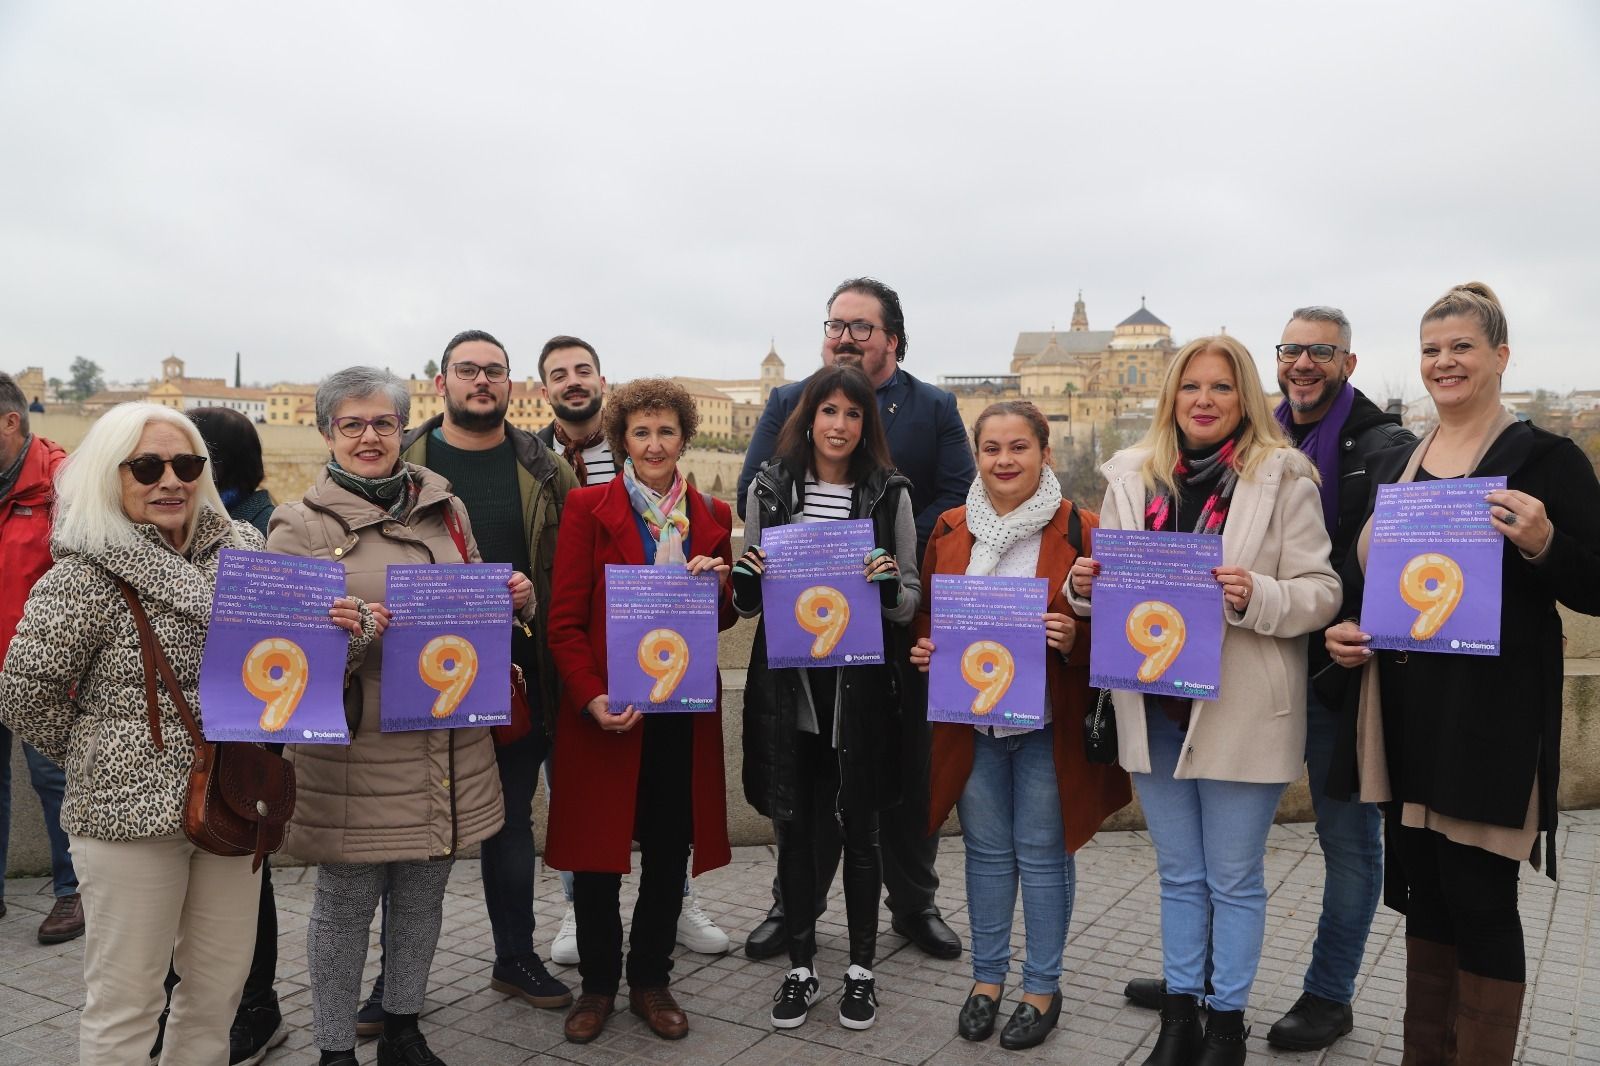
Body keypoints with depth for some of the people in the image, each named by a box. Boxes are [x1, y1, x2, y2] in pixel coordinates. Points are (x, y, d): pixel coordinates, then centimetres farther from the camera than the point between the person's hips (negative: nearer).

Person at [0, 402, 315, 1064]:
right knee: (125, 1001, 9)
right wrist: (103, 758, 1)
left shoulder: (239, 551, 5)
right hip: (130, 812, -5)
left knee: (221, 988, 17)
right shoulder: (85, 574, -11)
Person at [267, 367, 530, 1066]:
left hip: (446, 739, 5)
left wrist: (513, 596, 0)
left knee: (423, 891, 17)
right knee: (346, 901, 8)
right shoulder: (301, 524, -4)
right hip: (354, 746, -4)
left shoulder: (444, 507, 10)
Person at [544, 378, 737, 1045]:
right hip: (605, 713, -3)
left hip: (683, 712, 3)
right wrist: (592, 699, -18)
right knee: (595, 850, 7)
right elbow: (565, 620, -6)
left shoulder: (712, 515, 8)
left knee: (670, 850, 11)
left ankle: (650, 981, 30)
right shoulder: (588, 507, -3)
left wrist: (718, 586, -9)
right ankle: (598, 984, 27)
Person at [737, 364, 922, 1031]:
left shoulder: (889, 492, 0)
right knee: (795, 827, 9)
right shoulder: (770, 488, 4)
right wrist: (745, 584, -12)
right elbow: (748, 601, 10)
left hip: (860, 684, -1)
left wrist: (890, 585, -17)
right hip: (787, 682, 1)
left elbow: (910, 601, 4)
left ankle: (861, 969, 26)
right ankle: (801, 968, 26)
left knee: (859, 827, 8)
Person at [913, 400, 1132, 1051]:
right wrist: (923, 648, -6)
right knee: (986, 851, 14)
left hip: (1046, 723, -3)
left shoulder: (1078, 530, -7)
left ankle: (1043, 989, 25)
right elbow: (927, 614, 14)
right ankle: (987, 978, 31)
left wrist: (1074, 639, -23)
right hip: (970, 721, 3)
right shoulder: (950, 530, 5)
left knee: (1041, 853, 7)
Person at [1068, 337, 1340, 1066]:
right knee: (1178, 875, 17)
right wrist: (1085, 585, -10)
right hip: (1153, 706, 4)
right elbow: (1109, 583, 12)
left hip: (1240, 711, -4)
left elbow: (1321, 591, -7)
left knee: (1234, 880, 11)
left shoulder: (1283, 474, -6)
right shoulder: (1132, 474, 6)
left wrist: (1257, 596, -26)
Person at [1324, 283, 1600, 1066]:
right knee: (1422, 890, 15)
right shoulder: (1391, 465, 11)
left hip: (1490, 721, -5)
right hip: (1402, 715, 6)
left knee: (1479, 897, 2)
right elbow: (1362, 574, 19)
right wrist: (1342, 627, 0)